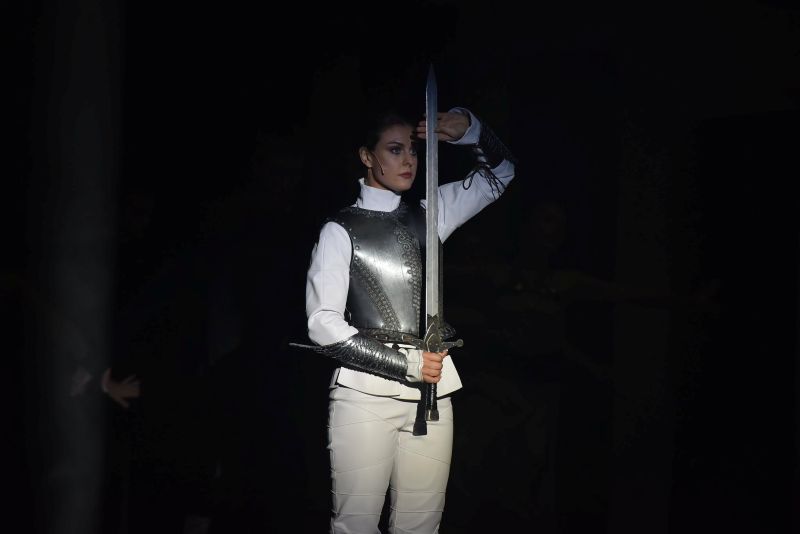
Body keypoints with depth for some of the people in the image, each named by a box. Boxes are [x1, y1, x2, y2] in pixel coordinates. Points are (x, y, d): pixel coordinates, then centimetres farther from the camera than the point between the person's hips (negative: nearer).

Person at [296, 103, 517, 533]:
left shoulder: (429, 215, 15)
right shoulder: (340, 230, 1)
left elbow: (501, 171, 25)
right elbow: (322, 324, -7)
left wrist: (468, 129, 5)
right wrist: (407, 364, -10)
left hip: (432, 388, 5)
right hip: (366, 391, -4)